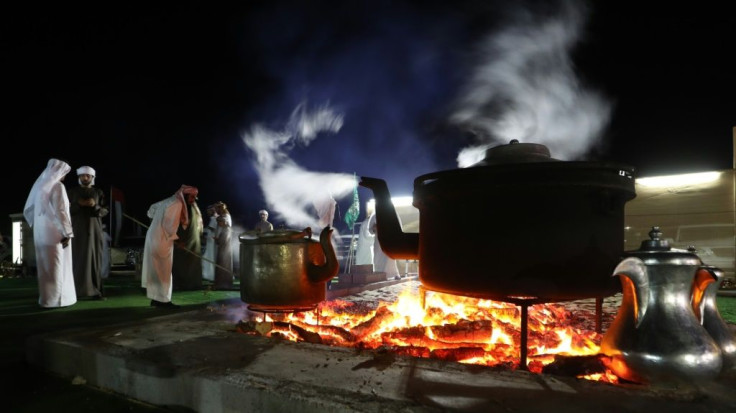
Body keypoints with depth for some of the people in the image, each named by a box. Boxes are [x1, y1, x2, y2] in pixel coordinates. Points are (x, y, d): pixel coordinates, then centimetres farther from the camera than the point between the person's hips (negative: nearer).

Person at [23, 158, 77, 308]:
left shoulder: (40, 185, 13)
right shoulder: (57, 186, -12)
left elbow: (28, 210, 19)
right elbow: (60, 211, -19)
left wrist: (37, 225, 23)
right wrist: (66, 233, -17)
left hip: (41, 232, 8)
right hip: (55, 233, -8)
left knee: (45, 265, 12)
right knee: (57, 266, -3)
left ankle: (46, 298, 18)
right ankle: (56, 299, -1)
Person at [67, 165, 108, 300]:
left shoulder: (98, 192, 10)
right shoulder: (72, 192, 9)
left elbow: (105, 211, 7)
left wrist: (95, 206, -12)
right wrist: (78, 204, -11)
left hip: (95, 231, 1)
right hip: (78, 231, 0)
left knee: (95, 260, -3)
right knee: (77, 261, -6)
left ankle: (95, 291, -2)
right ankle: (75, 291, -3)